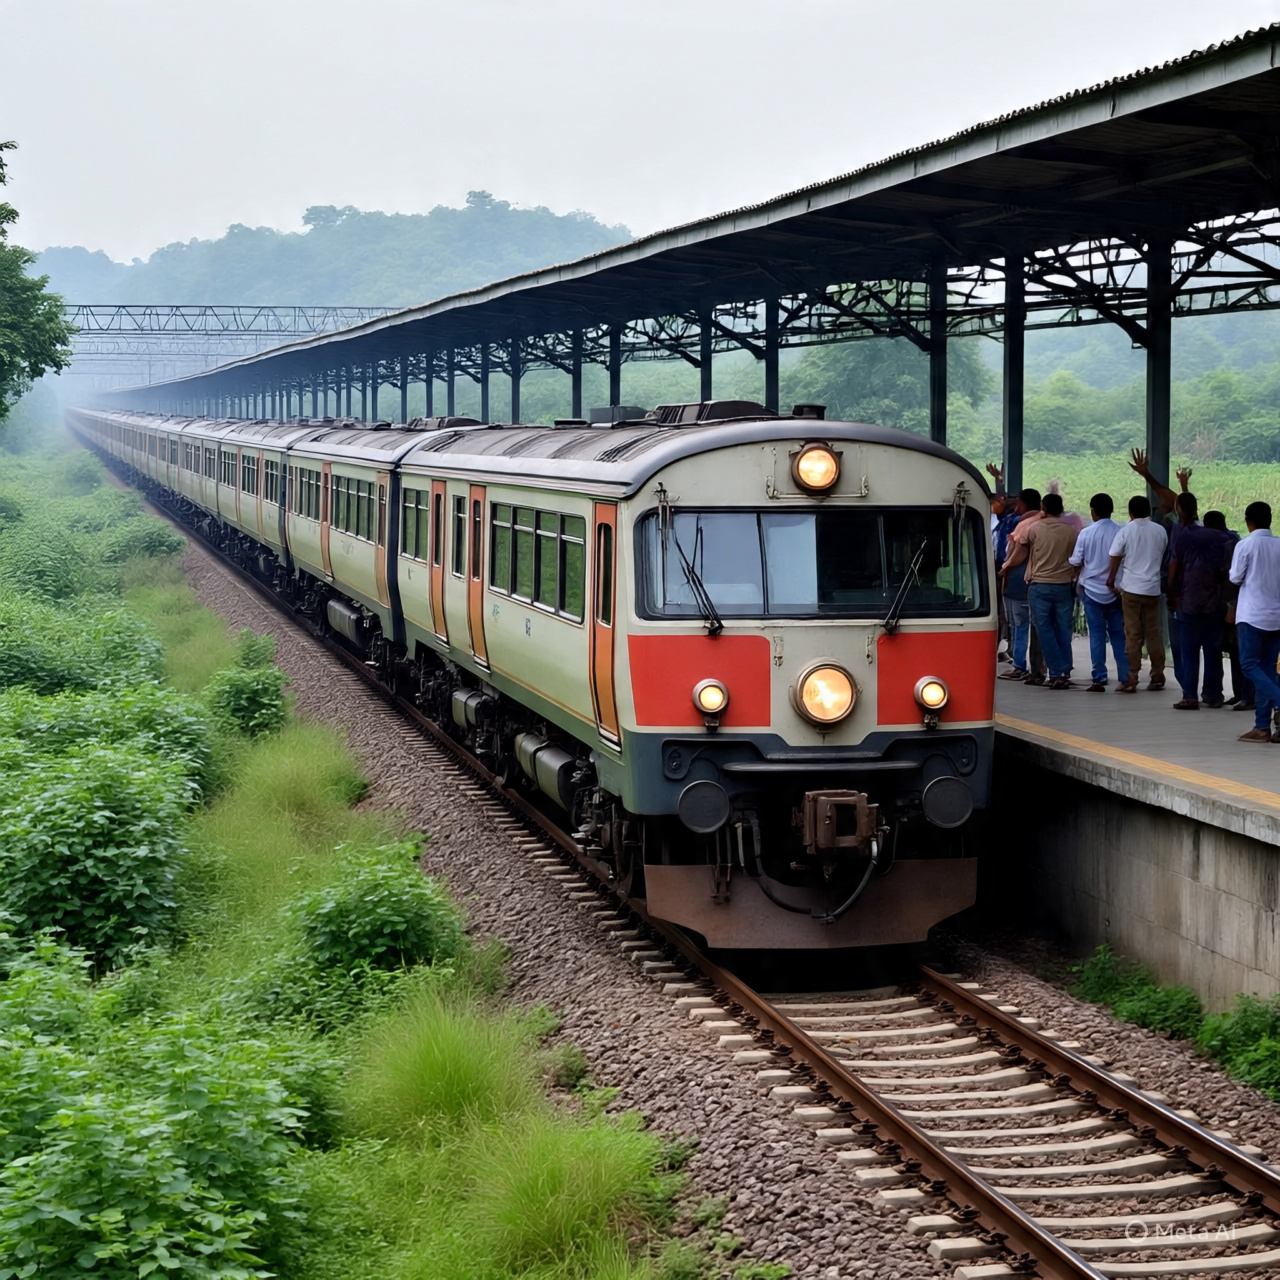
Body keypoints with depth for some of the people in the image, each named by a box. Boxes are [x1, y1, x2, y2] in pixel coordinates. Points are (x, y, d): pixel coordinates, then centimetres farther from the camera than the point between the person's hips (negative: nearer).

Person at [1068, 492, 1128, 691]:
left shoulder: (1086, 534, -8)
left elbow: (1075, 562, -2)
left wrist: (1077, 578, 18)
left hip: (1093, 589, -1)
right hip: (1116, 590, 1)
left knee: (1097, 634, 3)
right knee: (1118, 634, 8)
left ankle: (1099, 678, -1)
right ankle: (1125, 677, 7)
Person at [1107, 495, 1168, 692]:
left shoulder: (1126, 531, -6)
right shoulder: (1160, 531, 4)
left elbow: (1116, 558, -3)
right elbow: (1164, 557, 13)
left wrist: (1111, 580, 10)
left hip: (1132, 588, -3)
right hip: (1153, 588, 3)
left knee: (1133, 635, -1)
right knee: (1153, 633, 12)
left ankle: (1132, 679, -3)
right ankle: (1157, 676, 15)